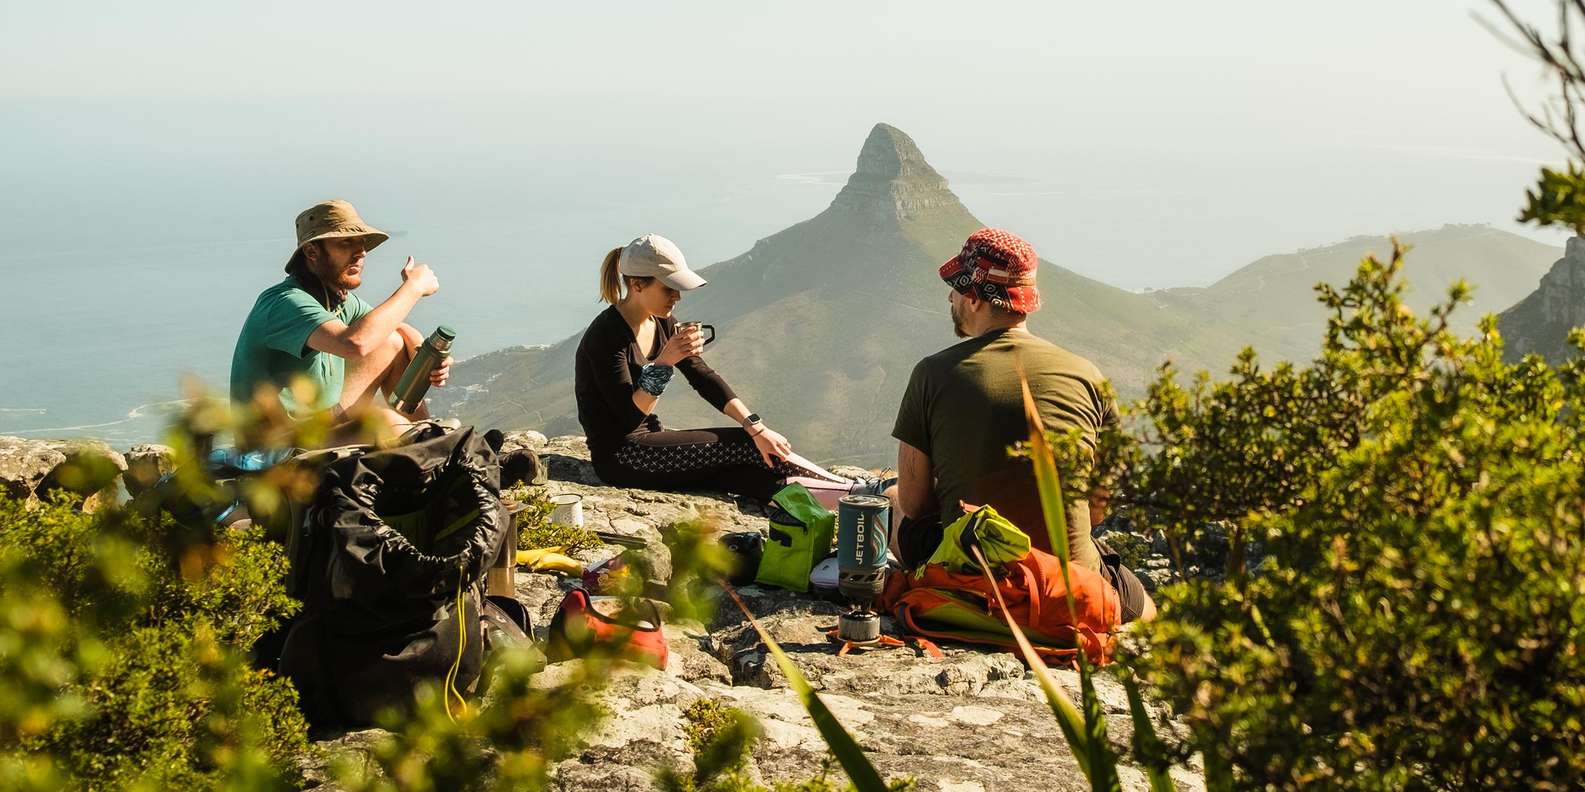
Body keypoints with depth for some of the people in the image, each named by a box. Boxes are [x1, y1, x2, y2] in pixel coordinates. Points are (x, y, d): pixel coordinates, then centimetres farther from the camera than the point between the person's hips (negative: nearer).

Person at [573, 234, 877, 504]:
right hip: (618, 458, -7)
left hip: (648, 441, 7)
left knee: (747, 474, -14)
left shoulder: (662, 324, 6)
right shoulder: (607, 336, -20)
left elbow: (704, 378, 3)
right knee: (744, 446, -14)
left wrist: (757, 428, -8)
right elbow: (628, 418, -23)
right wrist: (662, 364, -35)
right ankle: (854, 491, -10)